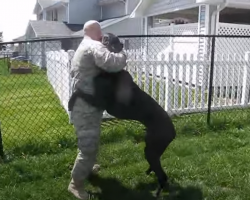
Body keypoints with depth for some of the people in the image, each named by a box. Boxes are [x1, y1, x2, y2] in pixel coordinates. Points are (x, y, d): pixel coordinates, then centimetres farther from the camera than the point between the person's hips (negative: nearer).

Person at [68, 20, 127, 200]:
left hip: (83, 103, 11)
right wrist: (123, 55, -13)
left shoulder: (82, 48, 18)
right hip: (87, 106, -11)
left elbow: (74, 72, 24)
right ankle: (76, 184, 10)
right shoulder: (95, 46, -16)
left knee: (90, 142, 28)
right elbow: (111, 62, -34)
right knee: (89, 146, -3)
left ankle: (86, 167, 47)